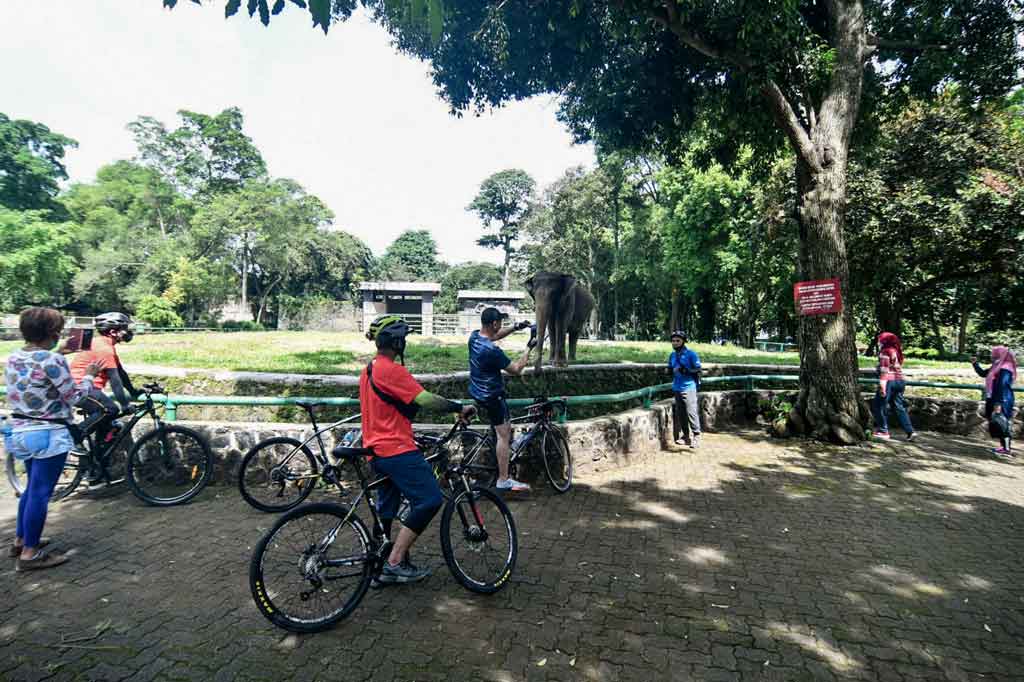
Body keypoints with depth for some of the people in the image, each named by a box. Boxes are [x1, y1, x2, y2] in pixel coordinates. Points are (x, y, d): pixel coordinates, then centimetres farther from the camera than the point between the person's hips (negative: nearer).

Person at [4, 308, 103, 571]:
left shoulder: (13, 359, 6)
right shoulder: (52, 360, -20)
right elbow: (73, 397, -14)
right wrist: (89, 376, 1)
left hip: (21, 431, 9)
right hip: (48, 434, -9)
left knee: (32, 487, 23)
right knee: (41, 492, 0)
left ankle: (20, 540, 34)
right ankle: (30, 553, 7)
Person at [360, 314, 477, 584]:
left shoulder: (369, 370, 18)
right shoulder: (391, 369, -15)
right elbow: (425, 399, -20)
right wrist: (460, 408, -9)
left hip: (377, 451, 11)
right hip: (397, 450, -11)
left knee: (386, 511, 17)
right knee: (430, 500, -8)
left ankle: (382, 568, 24)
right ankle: (395, 562, -5)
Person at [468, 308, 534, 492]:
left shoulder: (474, 336, -6)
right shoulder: (492, 351, -30)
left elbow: (495, 336, 15)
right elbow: (516, 370, -19)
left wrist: (516, 327, 5)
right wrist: (529, 348, -10)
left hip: (477, 392, 9)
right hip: (492, 397, -9)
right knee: (503, 435, -1)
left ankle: (508, 442, 45)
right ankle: (503, 480, 4)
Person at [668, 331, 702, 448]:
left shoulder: (691, 354, -4)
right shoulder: (672, 355, 14)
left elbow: (698, 370, -6)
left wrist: (685, 370, -19)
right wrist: (671, 370, 1)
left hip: (688, 388, -6)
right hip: (676, 389, 6)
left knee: (691, 413, -11)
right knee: (680, 414, 9)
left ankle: (696, 436, -4)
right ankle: (686, 435, 18)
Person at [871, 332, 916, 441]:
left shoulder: (885, 352, -9)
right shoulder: (896, 351, 17)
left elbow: (884, 370, -17)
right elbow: (898, 368, 21)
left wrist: (882, 385, -20)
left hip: (889, 381, -9)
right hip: (900, 381, 9)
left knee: (879, 406, 1)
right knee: (899, 407, 11)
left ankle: (883, 431, 3)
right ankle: (910, 431, 6)